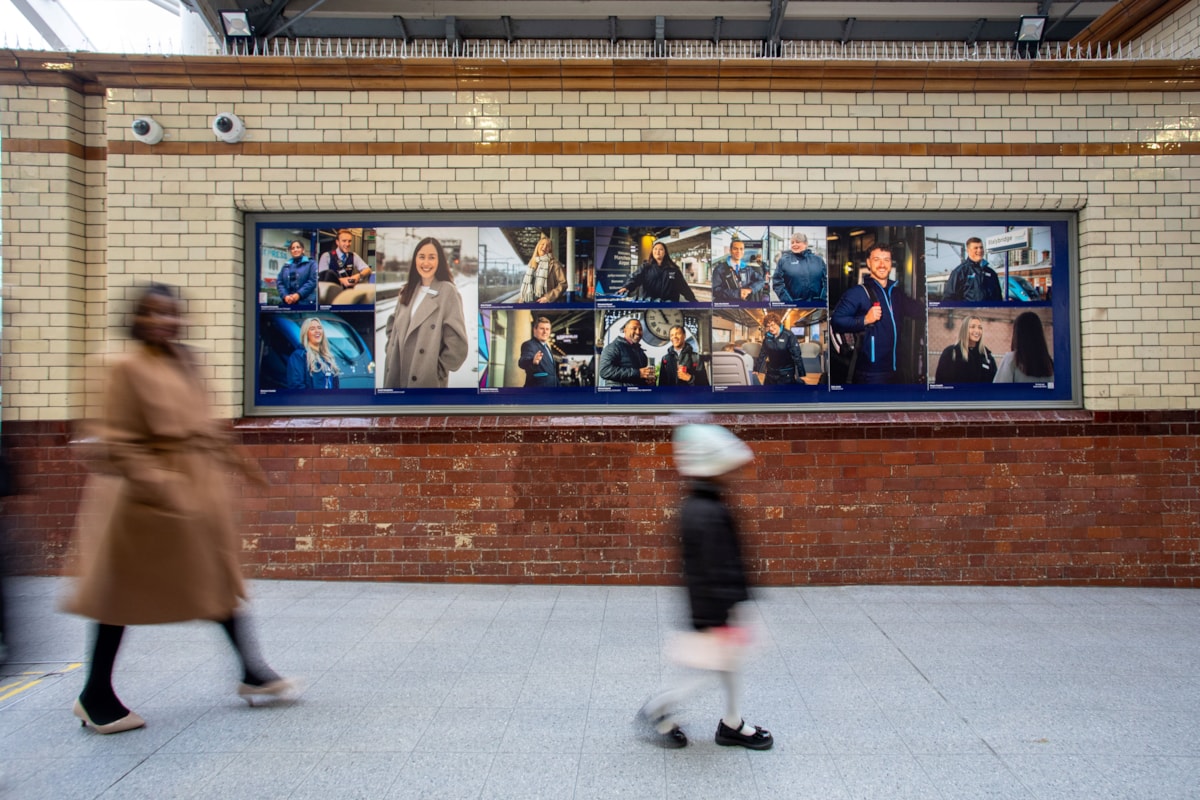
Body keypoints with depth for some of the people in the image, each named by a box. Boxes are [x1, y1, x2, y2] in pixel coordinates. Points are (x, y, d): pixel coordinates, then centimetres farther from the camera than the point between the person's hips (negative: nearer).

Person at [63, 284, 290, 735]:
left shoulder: (184, 363, 9)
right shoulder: (128, 369, -11)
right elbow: (120, 442, -14)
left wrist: (235, 460, 19)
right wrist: (155, 483, -22)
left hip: (203, 486, 7)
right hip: (150, 494, -7)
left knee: (219, 579, 13)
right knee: (124, 592, 6)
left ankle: (253, 673, 24)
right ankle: (96, 697, 23)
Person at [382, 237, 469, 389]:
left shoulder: (448, 292, -11)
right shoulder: (407, 291, 10)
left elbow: (456, 341, -15)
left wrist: (439, 370, -9)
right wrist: (390, 352, 11)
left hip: (428, 379, -6)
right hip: (396, 375, 6)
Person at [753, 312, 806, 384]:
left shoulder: (789, 336, -13)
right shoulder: (768, 337, 1)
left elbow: (797, 356, -15)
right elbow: (762, 355, 9)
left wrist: (801, 375, -17)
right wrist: (756, 370, 7)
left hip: (787, 374, -4)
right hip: (771, 373, 4)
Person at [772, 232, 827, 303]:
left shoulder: (818, 259, 11)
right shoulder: (784, 260, 4)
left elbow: (826, 280, 10)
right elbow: (777, 282, -2)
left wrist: (823, 298, -3)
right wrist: (787, 300, -12)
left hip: (816, 305, 2)